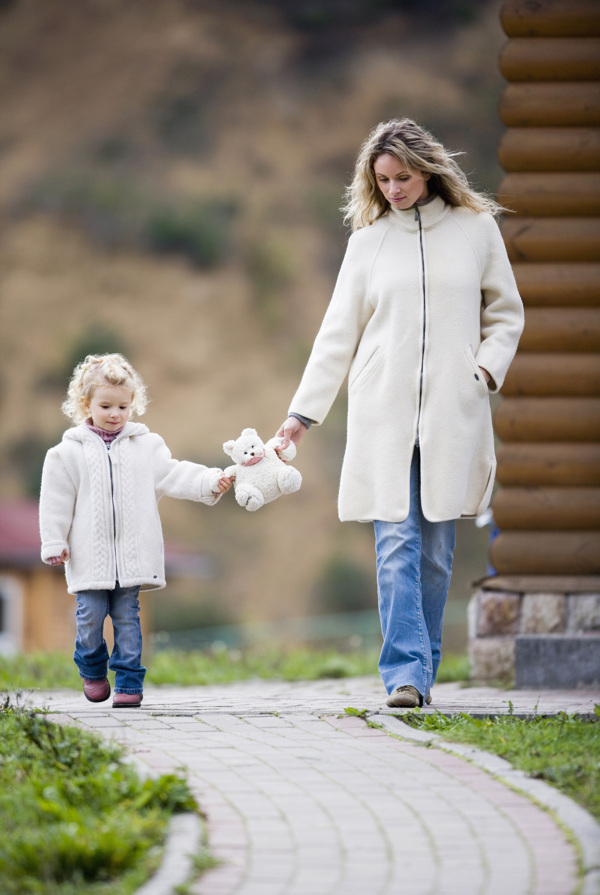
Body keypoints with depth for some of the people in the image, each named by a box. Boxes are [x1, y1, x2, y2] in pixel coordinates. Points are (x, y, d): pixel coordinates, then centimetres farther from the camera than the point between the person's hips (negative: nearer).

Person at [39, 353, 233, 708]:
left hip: (133, 555, 1)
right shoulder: (68, 452, 2)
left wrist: (211, 481, -13)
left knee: (127, 617, 1)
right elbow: (57, 502, 4)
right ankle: (93, 670, 24)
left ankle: (129, 682, 6)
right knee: (90, 616, -1)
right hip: (90, 555, -1)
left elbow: (173, 475, 2)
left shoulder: (147, 445, 7)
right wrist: (54, 544, 0)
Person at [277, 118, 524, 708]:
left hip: (452, 413, 0)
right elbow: (338, 333, 10)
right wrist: (303, 412, 5)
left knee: (436, 550, 2)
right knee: (396, 544, -10)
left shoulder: (476, 229, 7)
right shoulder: (368, 240, 9)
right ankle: (405, 675, -16)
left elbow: (506, 313, 14)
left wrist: (487, 369, -3)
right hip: (384, 415, 0)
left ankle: (421, 673, 12)